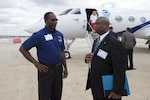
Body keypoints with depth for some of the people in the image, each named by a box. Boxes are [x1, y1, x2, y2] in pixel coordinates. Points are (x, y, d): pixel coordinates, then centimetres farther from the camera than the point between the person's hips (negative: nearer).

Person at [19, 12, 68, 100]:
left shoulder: (59, 35, 5)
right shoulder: (39, 35, -12)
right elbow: (22, 49, -9)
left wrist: (65, 68, 12)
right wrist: (36, 63, -11)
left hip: (58, 69, 5)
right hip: (46, 70, -5)